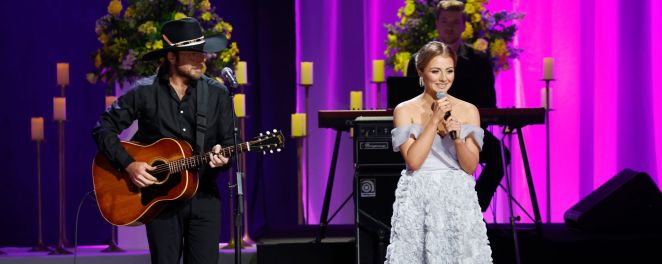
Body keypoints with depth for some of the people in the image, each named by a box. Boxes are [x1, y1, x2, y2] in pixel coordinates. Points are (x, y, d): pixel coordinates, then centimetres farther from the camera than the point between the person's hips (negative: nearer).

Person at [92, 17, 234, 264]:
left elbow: (229, 142, 4)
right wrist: (128, 164, -11)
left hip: (204, 197, 2)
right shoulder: (144, 92, -4)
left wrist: (222, 157, -19)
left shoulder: (217, 93, 2)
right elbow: (103, 129, 0)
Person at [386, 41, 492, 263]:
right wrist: (434, 120, -13)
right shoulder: (405, 111, 0)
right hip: (418, 199, -1)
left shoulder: (469, 111, 5)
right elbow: (413, 161, -10)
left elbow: (471, 167, 2)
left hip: (458, 198, 1)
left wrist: (457, 138, -16)